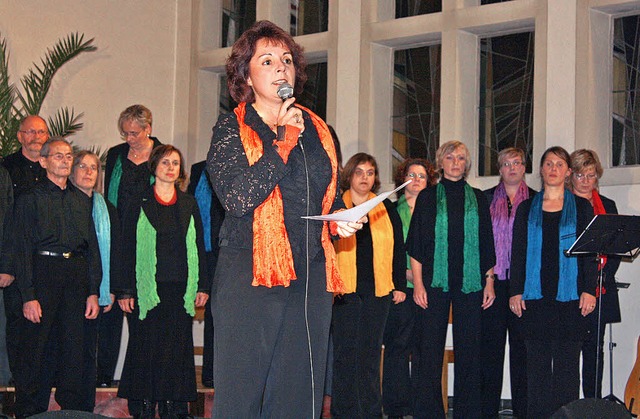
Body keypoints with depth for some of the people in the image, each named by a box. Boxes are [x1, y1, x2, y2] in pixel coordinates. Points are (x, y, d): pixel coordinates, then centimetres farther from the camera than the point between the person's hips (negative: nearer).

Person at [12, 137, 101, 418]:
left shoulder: (81, 200, 16)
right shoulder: (30, 199, 1)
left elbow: (92, 247, 15)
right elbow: (22, 250, -4)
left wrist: (93, 291, 7)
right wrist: (28, 296, -12)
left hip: (77, 274, 4)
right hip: (43, 272, -4)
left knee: (74, 348, 6)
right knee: (35, 349, -3)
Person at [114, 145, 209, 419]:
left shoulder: (189, 205, 13)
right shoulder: (140, 204, 4)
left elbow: (199, 247, 14)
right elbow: (127, 249, 0)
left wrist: (202, 286, 7)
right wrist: (125, 290, -6)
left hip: (181, 290, 3)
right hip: (148, 288, -2)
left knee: (178, 348, 2)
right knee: (147, 349, -1)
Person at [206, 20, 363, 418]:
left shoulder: (318, 131, 16)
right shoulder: (231, 129, 1)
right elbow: (238, 198, -16)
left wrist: (341, 220, 6)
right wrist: (283, 140, -12)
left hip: (312, 278, 5)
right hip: (251, 278, -5)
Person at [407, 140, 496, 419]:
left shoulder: (477, 199, 12)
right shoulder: (428, 197, 7)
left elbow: (487, 244, 12)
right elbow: (416, 244, 3)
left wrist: (489, 282, 5)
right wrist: (418, 284, -6)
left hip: (470, 282, 2)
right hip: (435, 281, -1)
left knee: (468, 349, 2)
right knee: (430, 348, -4)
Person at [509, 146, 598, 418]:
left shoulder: (582, 207, 9)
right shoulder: (527, 209, 12)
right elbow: (518, 251, 9)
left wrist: (589, 290, -5)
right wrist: (515, 291, 0)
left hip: (570, 294, -1)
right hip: (535, 294, 1)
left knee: (567, 361, -1)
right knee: (537, 360, 1)